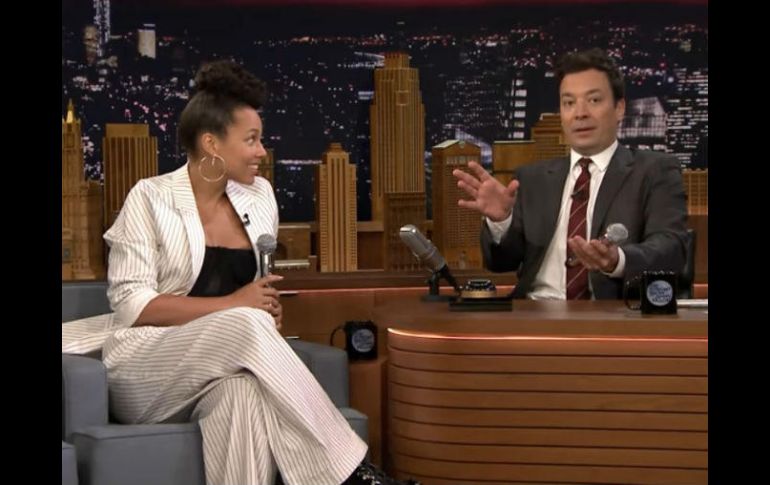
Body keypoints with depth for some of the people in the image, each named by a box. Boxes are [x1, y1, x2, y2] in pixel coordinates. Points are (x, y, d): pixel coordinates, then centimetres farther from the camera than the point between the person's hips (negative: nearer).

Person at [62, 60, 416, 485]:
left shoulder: (259, 196, 11)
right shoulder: (151, 198, -5)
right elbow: (131, 305, -11)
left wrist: (267, 304, -1)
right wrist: (232, 305, -17)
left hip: (224, 364, 4)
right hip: (148, 365, -3)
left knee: (243, 390, -37)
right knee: (247, 324, -34)